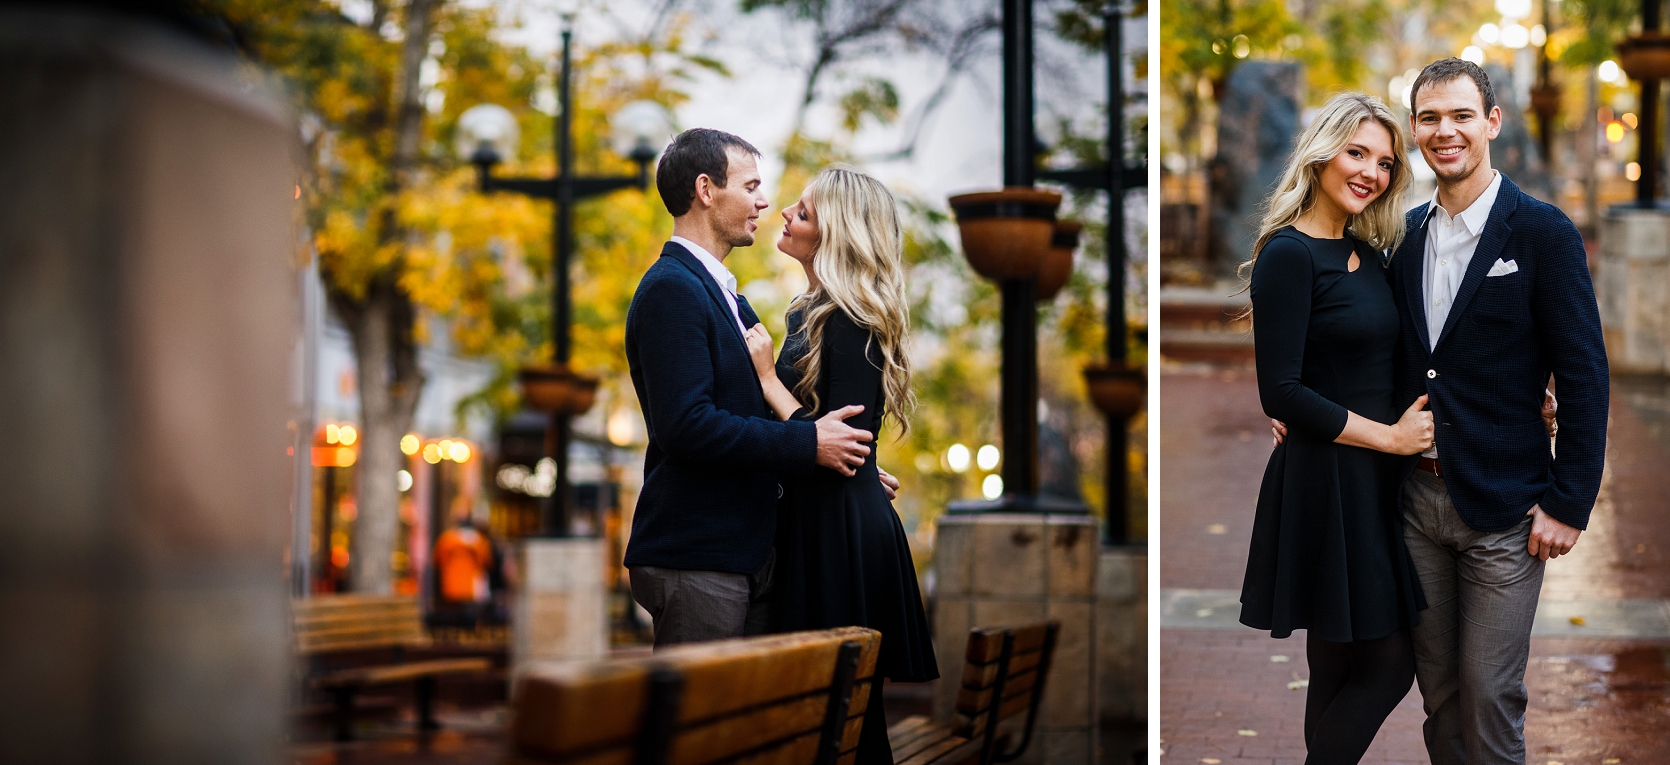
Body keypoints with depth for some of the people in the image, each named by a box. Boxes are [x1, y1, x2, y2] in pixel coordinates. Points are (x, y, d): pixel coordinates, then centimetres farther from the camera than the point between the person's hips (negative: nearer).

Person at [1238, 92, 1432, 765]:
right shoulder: (1289, 254, -12)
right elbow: (1282, 393, -17)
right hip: (1323, 480, -8)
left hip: (1372, 480, 8)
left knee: (1340, 669, 11)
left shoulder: (1367, 253, 13)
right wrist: (1390, 436, -12)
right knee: (1387, 663, -6)